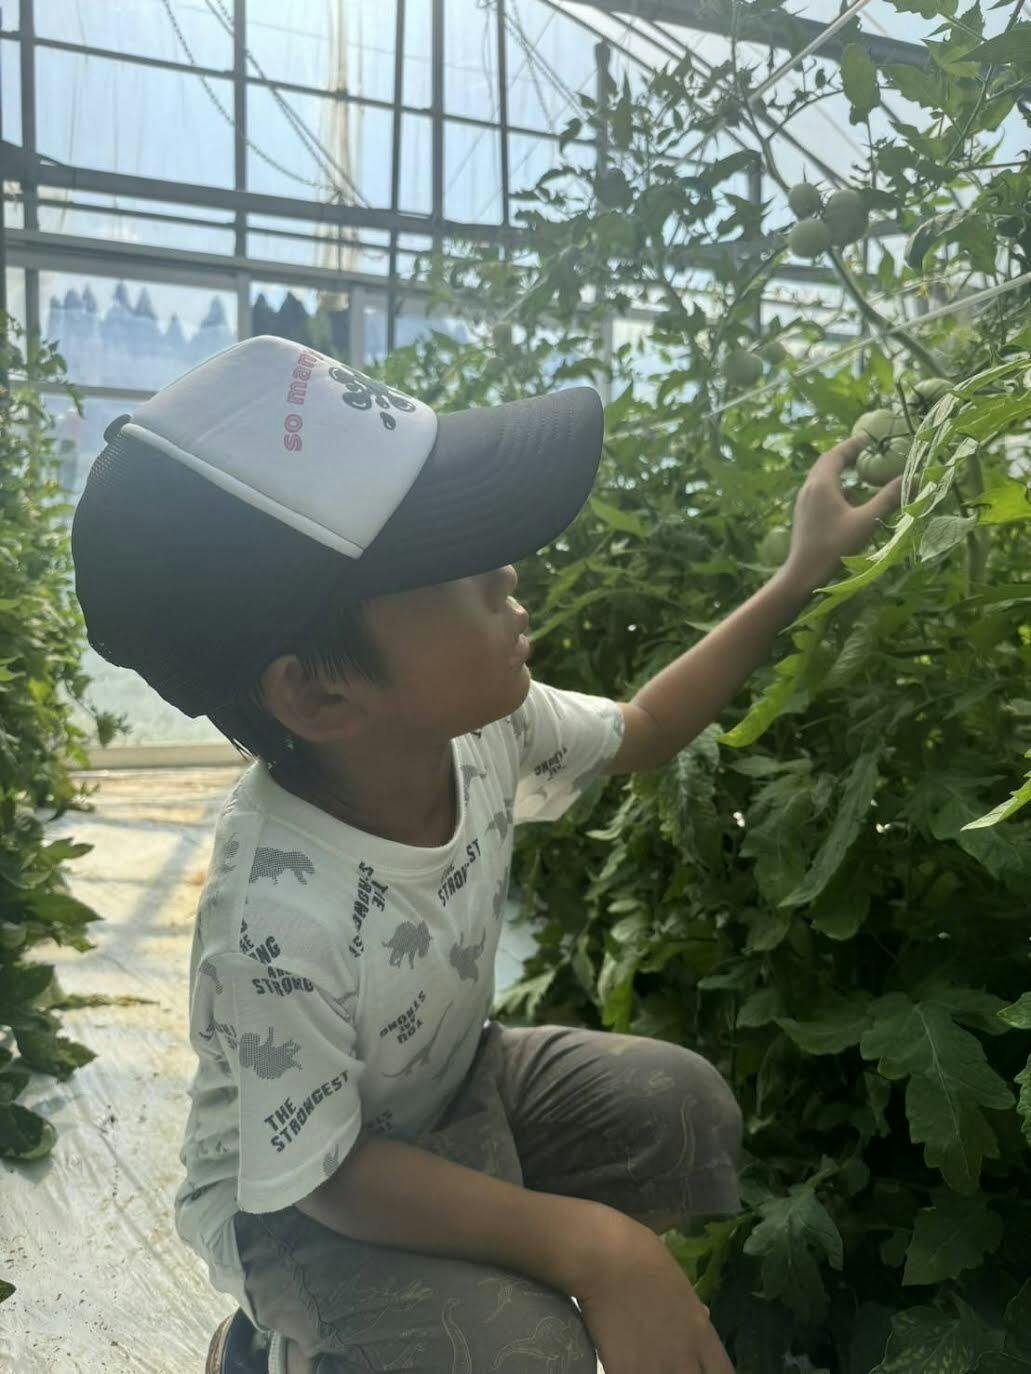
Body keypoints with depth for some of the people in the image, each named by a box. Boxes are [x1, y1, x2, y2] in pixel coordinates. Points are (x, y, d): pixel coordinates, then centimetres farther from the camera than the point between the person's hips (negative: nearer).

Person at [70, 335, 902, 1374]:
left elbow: (636, 732, 0)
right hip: (289, 1199, -6)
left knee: (682, 1108, -8)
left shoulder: (480, 720, -20)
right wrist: (593, 1247, -34)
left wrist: (801, 576, -3)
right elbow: (329, 1175, -26)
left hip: (449, 1086, 7)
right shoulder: (279, 920, -40)